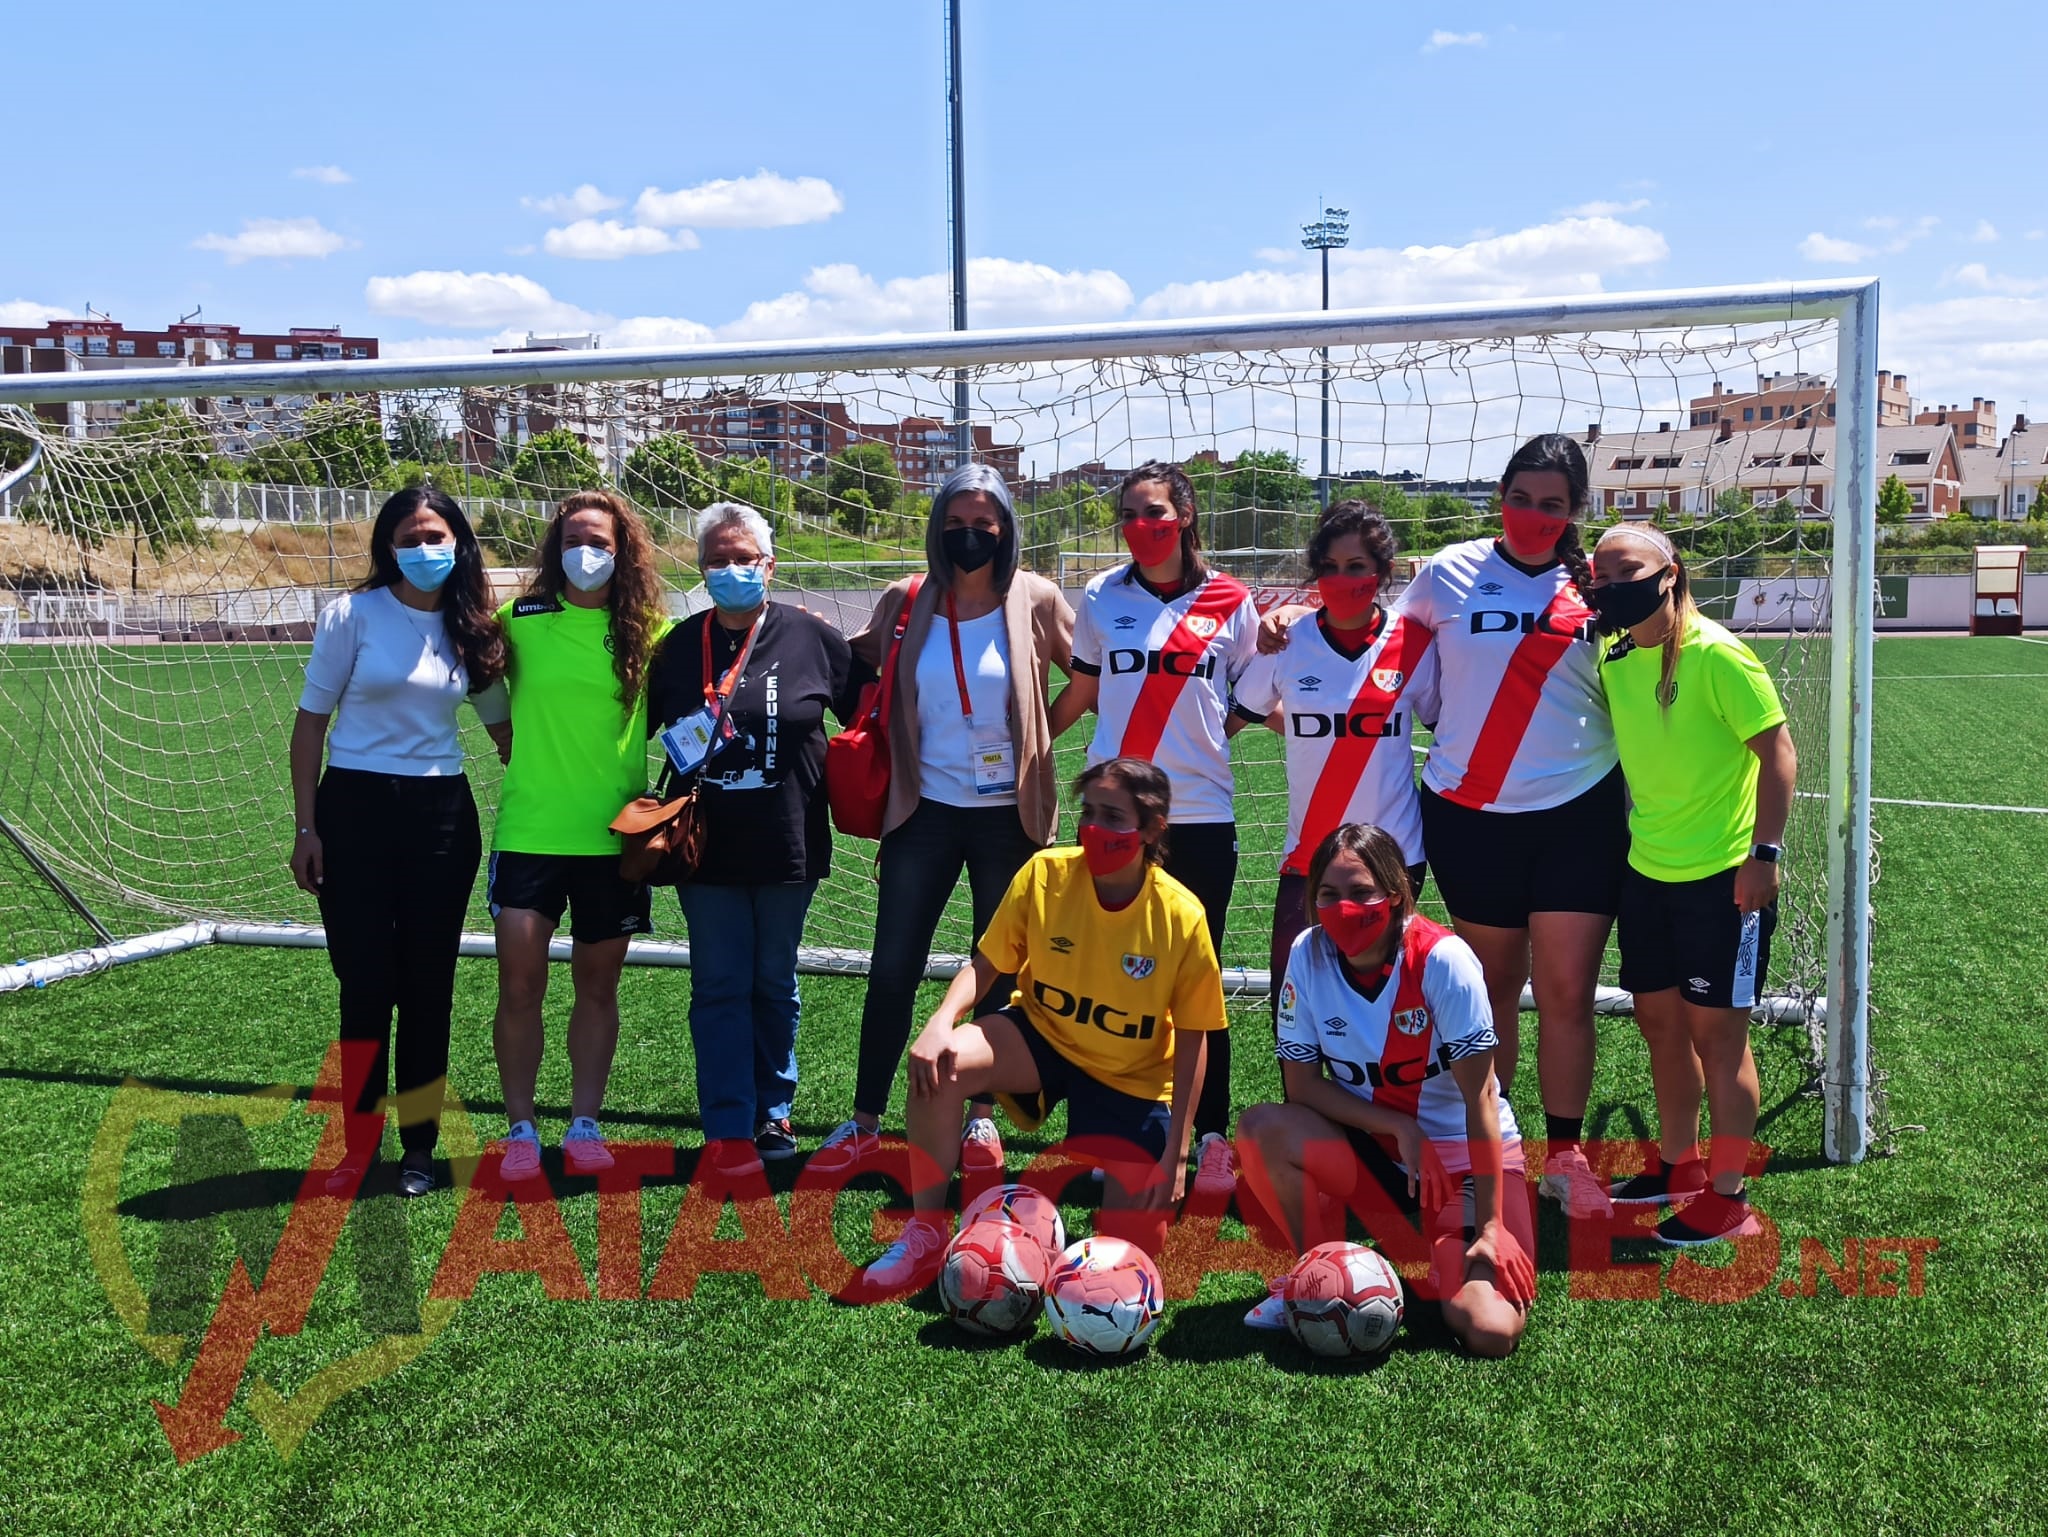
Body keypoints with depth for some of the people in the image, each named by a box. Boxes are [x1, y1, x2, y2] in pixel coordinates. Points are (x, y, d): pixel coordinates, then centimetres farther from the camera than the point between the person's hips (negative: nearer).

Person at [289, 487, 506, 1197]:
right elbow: (310, 720, -1)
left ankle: (418, 1147, 17)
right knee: (364, 983, 2)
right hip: (355, 807, -2)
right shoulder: (353, 614, -4)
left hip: (442, 814, 2)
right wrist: (306, 828, -4)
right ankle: (357, 1147, 15)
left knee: (428, 985, 6)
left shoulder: (473, 628, 4)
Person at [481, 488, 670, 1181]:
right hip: (528, 831, 0)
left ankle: (585, 1125, 22)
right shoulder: (520, 620, -1)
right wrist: (514, 739, 8)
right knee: (520, 983, -2)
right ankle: (521, 1129, 13)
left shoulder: (648, 633, -1)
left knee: (598, 986, 10)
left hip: (613, 834, 0)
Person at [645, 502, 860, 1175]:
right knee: (719, 988, 2)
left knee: (775, 985, 12)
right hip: (707, 850, 1)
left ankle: (772, 1112, 28)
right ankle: (729, 1130, 7)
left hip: (787, 847, -1)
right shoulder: (678, 646, 2)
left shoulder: (812, 637, -3)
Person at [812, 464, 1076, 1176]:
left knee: (998, 974, 9)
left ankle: (982, 1118, 24)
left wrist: (1034, 739, -1)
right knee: (892, 971, 3)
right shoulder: (908, 602, 1)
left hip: (1008, 816, -1)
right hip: (926, 812, 1)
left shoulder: (1034, 600, -3)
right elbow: (857, 667, 15)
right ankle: (864, 1122, 15)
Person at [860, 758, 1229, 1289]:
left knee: (1137, 1242, -11)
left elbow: (1192, 1040, -11)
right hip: (1042, 1034, 1)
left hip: (1134, 1077, -1)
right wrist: (942, 1021, -30)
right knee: (938, 1064, -30)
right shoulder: (1044, 874, -18)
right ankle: (925, 1234, -12)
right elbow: (985, 966, -8)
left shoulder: (1181, 916, -20)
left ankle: (1144, 1180, 27)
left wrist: (1176, 1155, -13)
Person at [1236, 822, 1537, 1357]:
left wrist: (1489, 1226, -18)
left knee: (1490, 1330, -22)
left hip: (1468, 1158, -3)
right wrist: (1399, 1127, -19)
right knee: (1262, 1127, -26)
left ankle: (1442, 1255, 13)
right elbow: (1301, 1085, -7)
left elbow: (1479, 1097, -18)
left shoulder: (1441, 958, -21)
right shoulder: (1308, 953, -11)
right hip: (1377, 1152, 3)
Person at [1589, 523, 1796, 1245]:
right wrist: (1633, 834, 14)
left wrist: (1764, 850, -17)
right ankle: (1677, 1165, 31)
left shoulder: (1715, 654, -16)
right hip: (1646, 871, 7)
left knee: (1715, 1031, 1)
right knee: (1660, 1021, 14)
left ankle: (1728, 1195, 14)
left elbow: (1776, 750, -14)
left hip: (1722, 876, -7)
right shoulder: (1614, 657, 4)